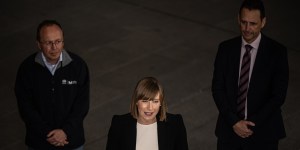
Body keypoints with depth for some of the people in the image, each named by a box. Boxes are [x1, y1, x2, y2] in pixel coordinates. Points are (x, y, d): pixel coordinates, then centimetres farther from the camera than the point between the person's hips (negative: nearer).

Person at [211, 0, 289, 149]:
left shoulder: (277, 52, -8)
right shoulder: (226, 49, 0)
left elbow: (278, 95, -9)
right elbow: (217, 88, -1)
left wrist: (252, 124, -13)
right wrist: (234, 122, -11)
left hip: (263, 133, -2)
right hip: (229, 128, 2)